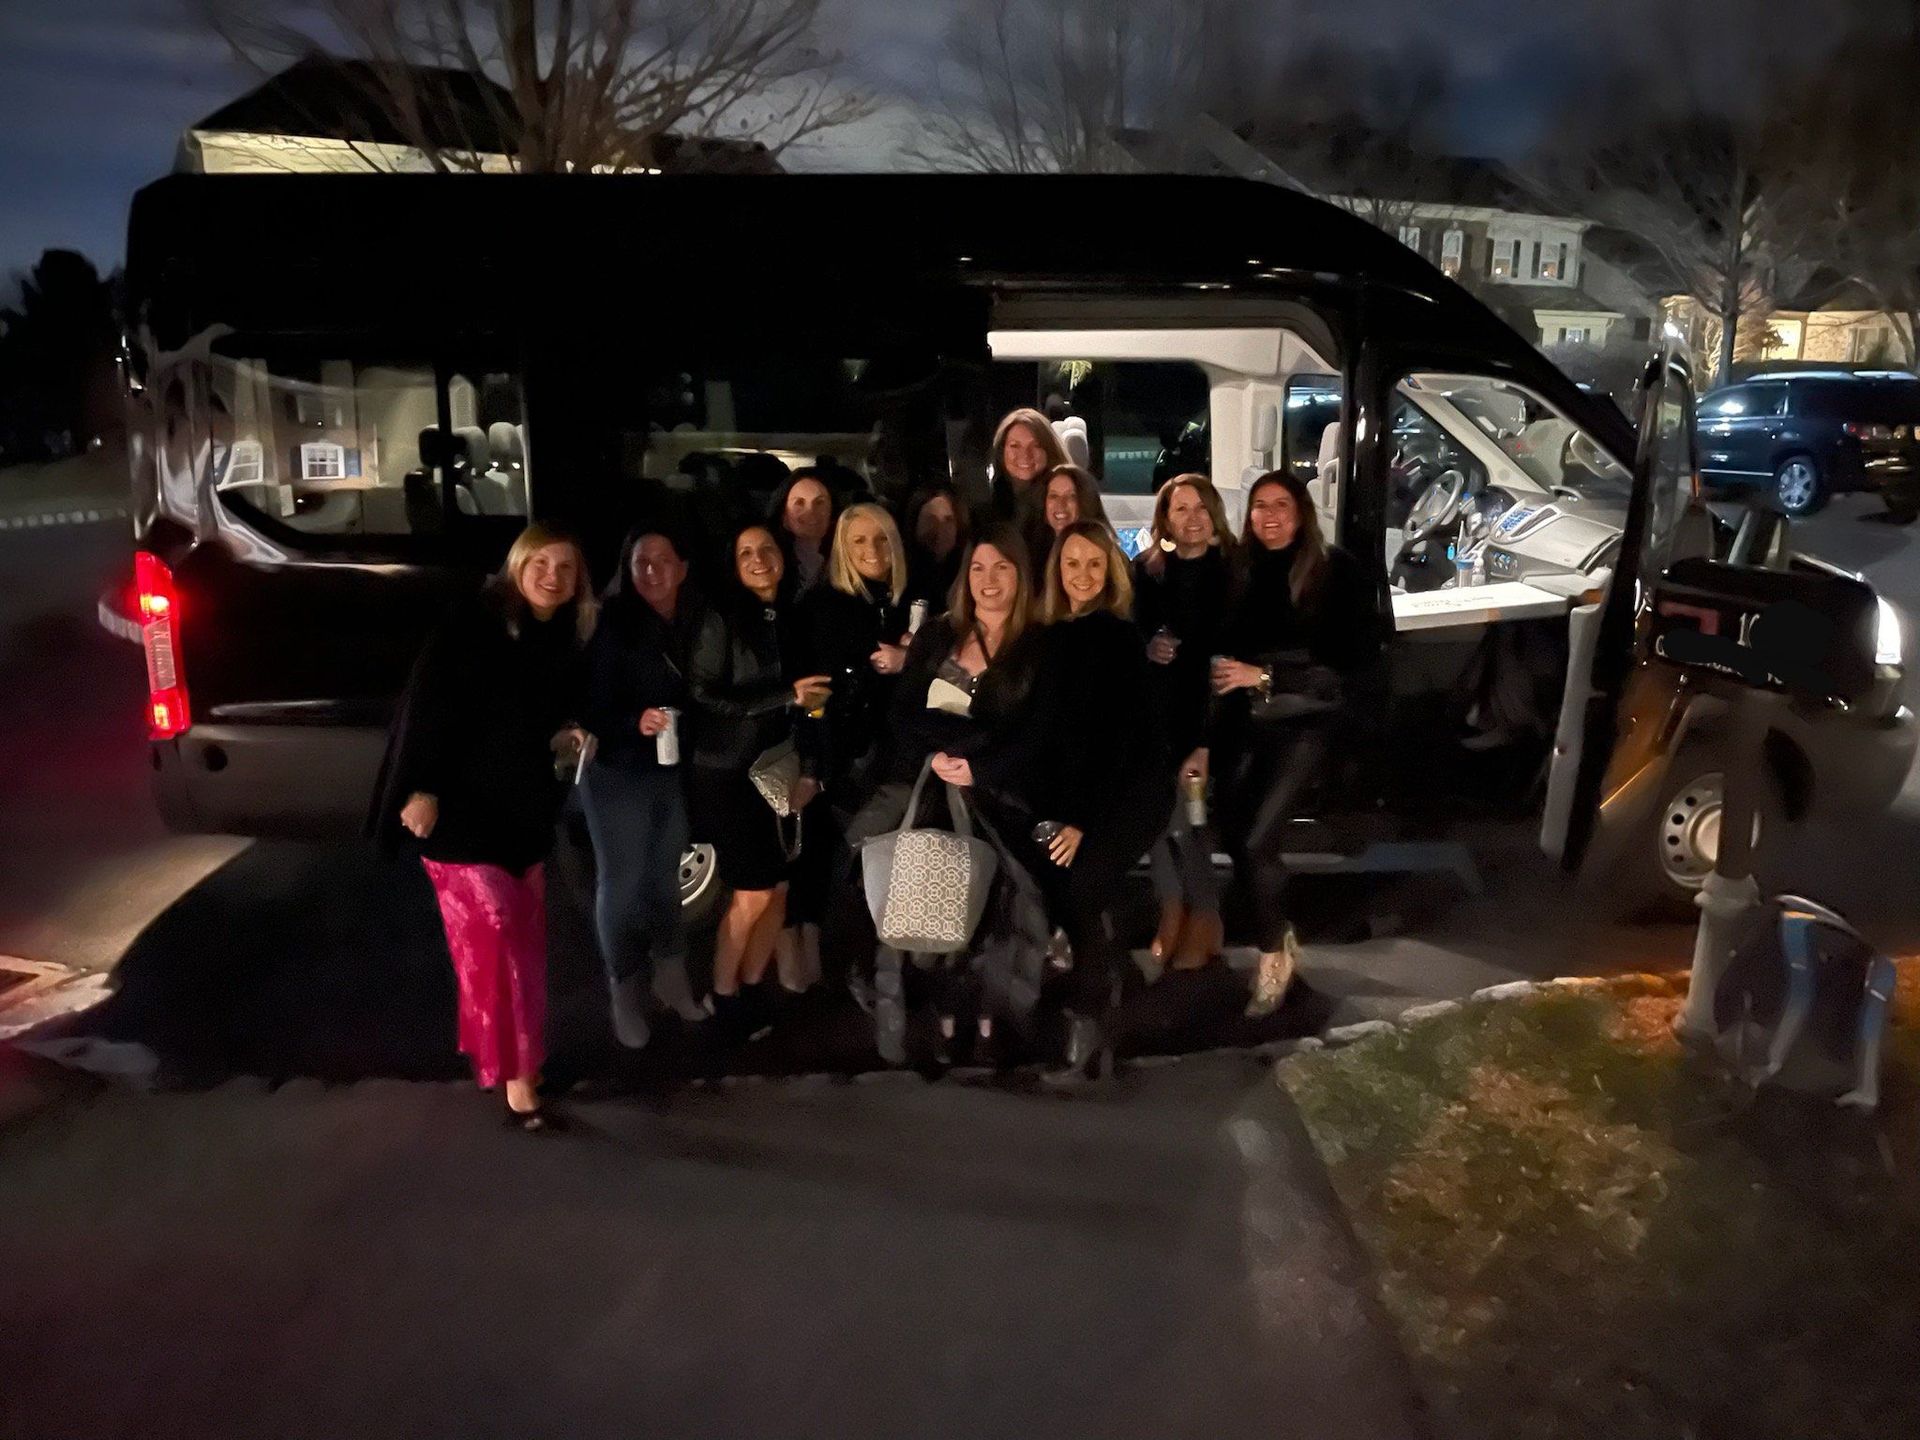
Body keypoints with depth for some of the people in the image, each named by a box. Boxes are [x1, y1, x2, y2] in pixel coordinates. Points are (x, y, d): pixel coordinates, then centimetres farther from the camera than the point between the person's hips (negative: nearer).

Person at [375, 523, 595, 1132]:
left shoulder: (566, 643, 7)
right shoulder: (472, 626, -13)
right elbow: (427, 707, -17)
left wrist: (563, 740, -2)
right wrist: (421, 789, -22)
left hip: (524, 811, 7)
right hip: (461, 809, -7)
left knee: (524, 941, 13)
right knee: (494, 942, -7)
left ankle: (487, 1046, 33)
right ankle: (516, 1080, 0)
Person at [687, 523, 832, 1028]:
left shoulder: (792, 618, 6)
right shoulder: (721, 618, -10)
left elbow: (810, 699, 10)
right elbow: (703, 697, -15)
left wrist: (810, 769, 1)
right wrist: (787, 695, -18)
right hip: (725, 775, -5)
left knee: (779, 889, 5)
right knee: (752, 893, -2)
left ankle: (752, 987, 24)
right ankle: (722, 995, 17)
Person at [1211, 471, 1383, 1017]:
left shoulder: (1336, 570, -7)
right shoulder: (1240, 568, 2)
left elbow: (1353, 654, -11)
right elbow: (1221, 642, 8)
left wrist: (1264, 676, -17)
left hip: (1303, 720, -4)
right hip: (1242, 719, 4)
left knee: (1257, 841, -12)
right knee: (1233, 835, 1)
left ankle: (1273, 955, 13)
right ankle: (1281, 939, 27)